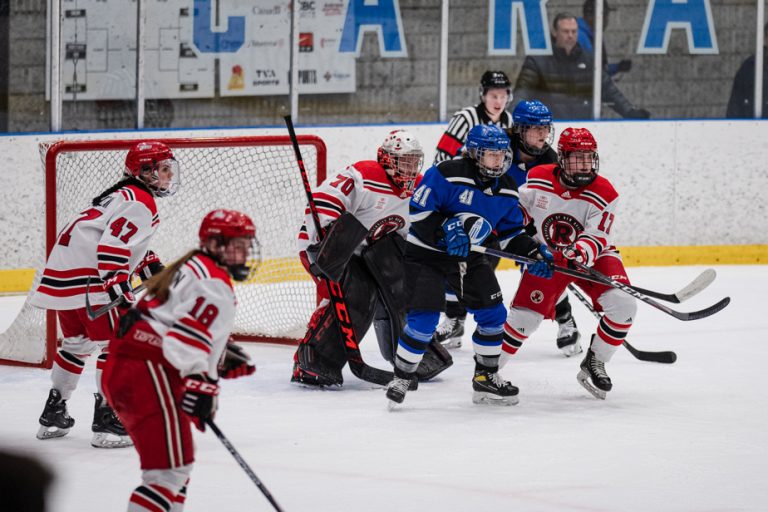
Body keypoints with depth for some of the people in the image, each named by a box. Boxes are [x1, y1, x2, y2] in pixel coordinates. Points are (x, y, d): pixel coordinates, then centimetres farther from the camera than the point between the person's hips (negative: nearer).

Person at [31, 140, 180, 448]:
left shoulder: (126, 195, 23)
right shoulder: (141, 203, -11)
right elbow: (113, 245, -22)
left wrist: (151, 267, 22)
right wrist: (119, 290, -27)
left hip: (63, 270, 11)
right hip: (87, 278, -11)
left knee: (77, 343, 23)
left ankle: (53, 415, 31)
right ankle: (107, 419, -12)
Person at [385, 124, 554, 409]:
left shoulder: (506, 190, 1)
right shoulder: (447, 174, -21)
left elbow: (511, 232, 9)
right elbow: (418, 209, -21)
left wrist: (533, 253, -6)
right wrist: (444, 231, -31)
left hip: (469, 257, 7)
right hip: (426, 254, -7)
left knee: (493, 313, 1)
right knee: (424, 318, -16)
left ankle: (486, 378, 17)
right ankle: (402, 377, 1)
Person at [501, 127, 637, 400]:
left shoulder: (604, 193, -18)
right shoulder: (538, 179, -13)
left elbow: (596, 238, -26)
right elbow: (518, 209, 7)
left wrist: (581, 253, -45)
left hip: (592, 257, 0)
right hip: (546, 256, 0)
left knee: (622, 304, -20)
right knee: (524, 315, -8)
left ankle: (594, 364, -2)